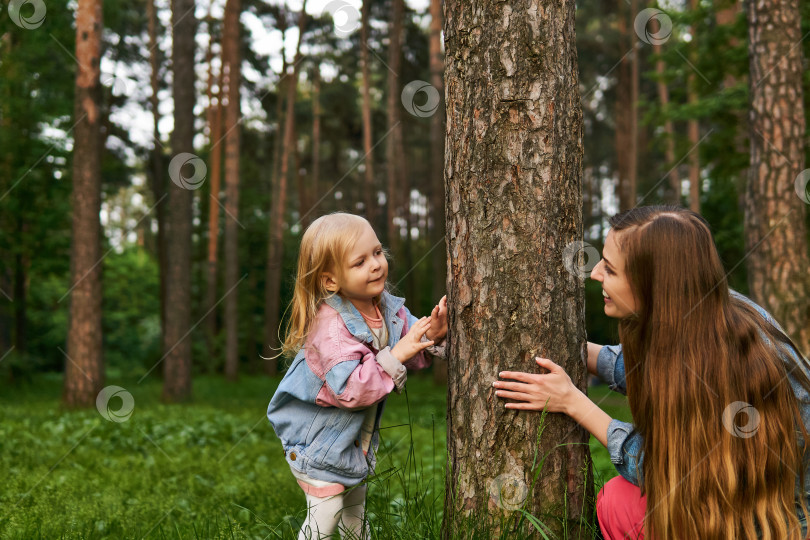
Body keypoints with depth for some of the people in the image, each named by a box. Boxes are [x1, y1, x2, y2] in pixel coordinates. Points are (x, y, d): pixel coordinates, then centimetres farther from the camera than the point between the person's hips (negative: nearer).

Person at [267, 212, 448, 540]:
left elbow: (414, 358, 2)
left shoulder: (389, 309, -8)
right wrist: (395, 356, -41)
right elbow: (350, 390, -39)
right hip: (319, 442, -8)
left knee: (355, 511, 25)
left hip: (358, 438, 8)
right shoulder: (331, 327, -33)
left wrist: (431, 336, -19)